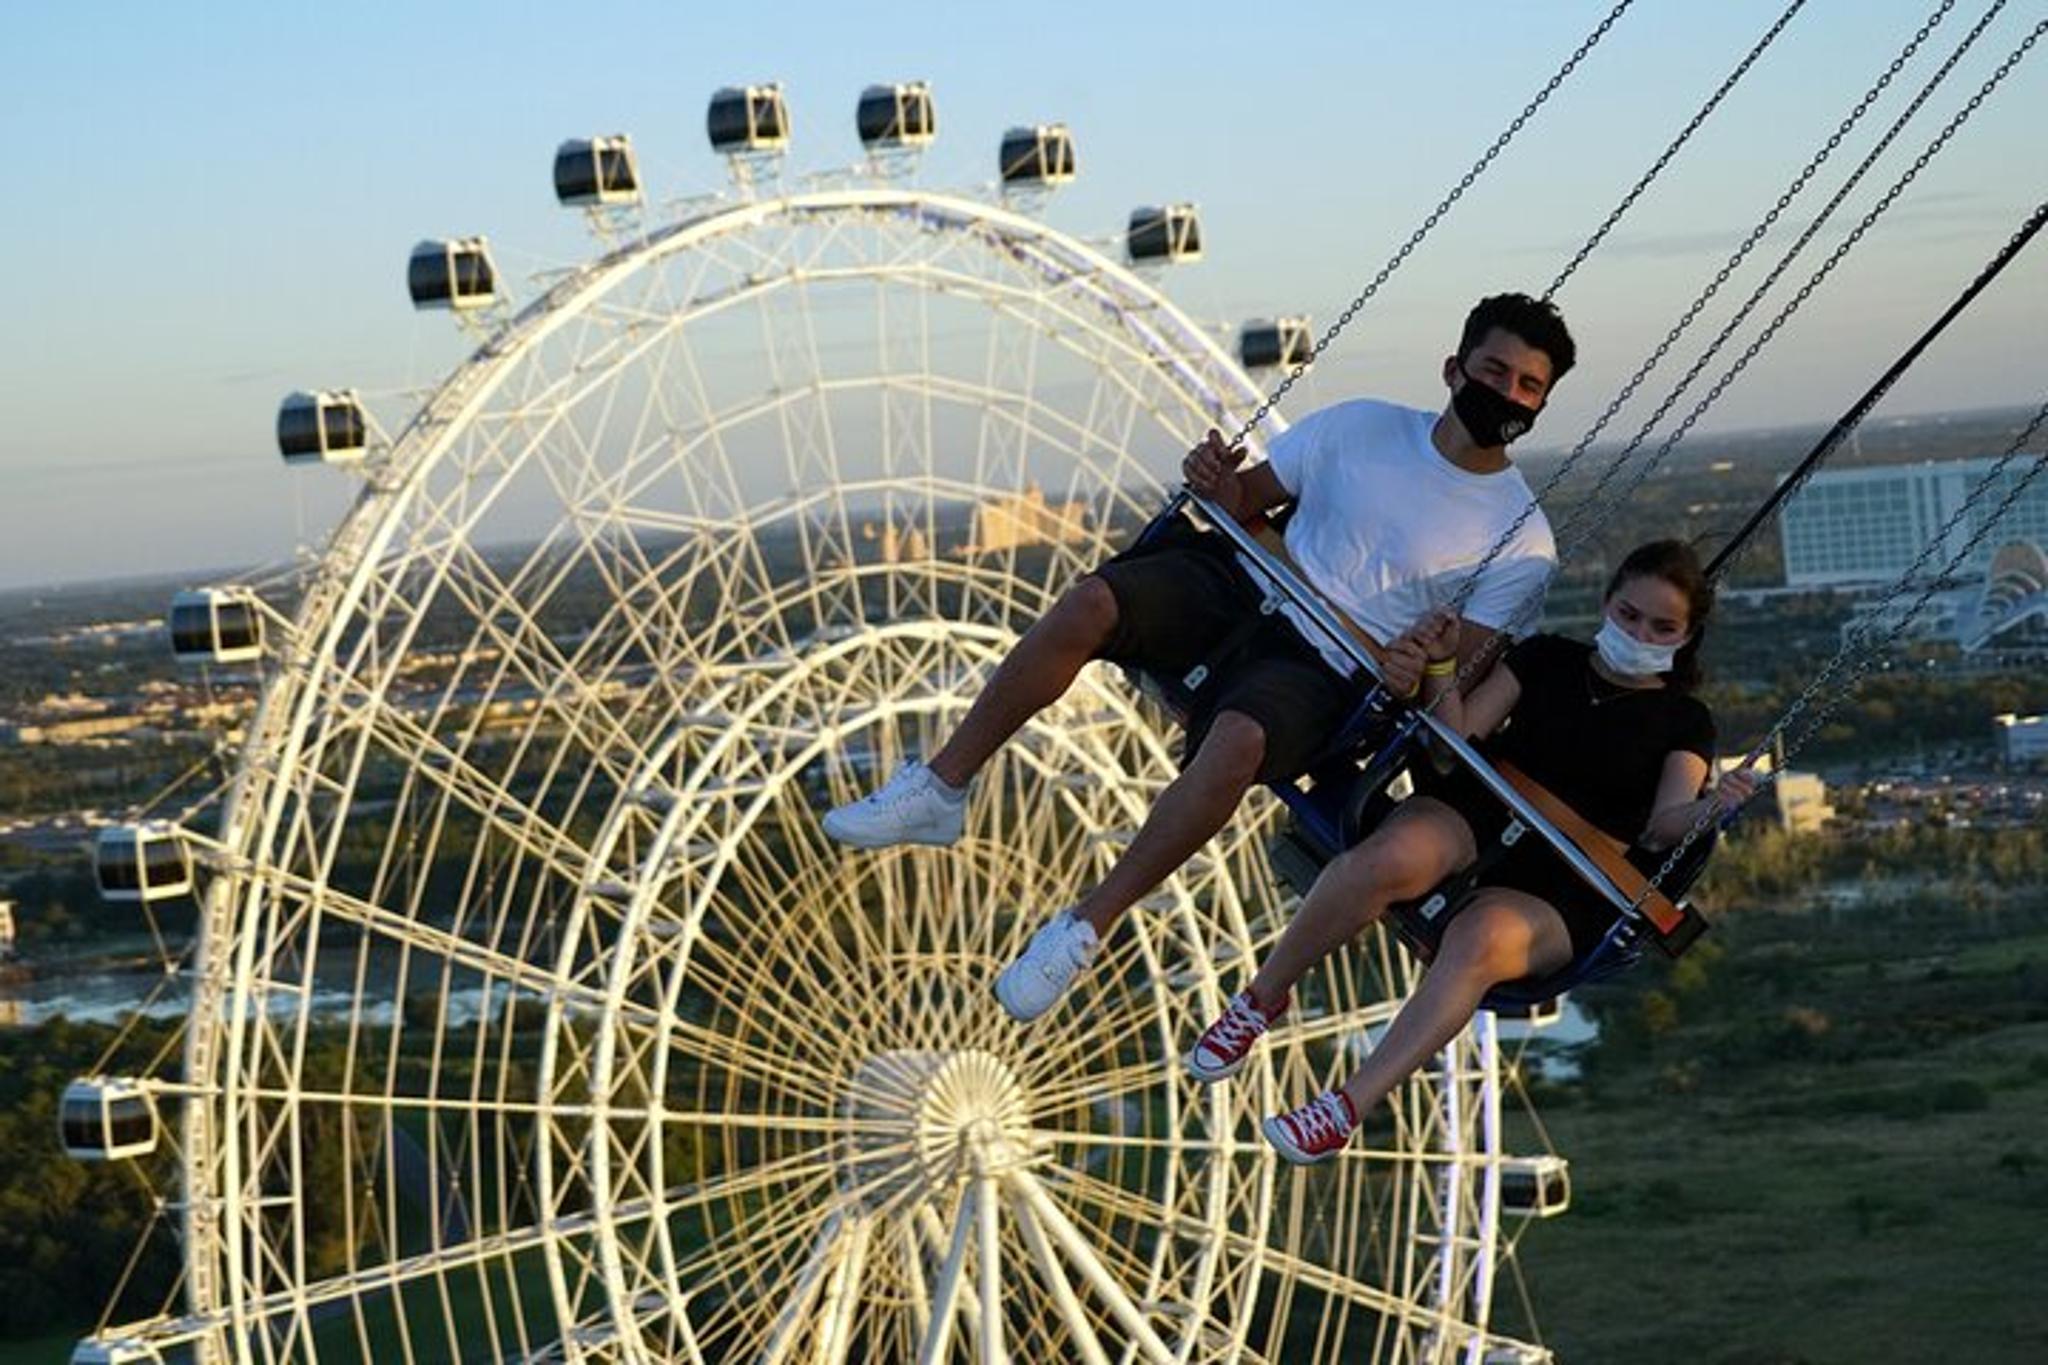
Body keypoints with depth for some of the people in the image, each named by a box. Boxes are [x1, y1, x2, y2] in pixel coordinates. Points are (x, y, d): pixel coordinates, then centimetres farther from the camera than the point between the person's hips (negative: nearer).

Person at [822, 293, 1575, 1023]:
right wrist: (1220, 488, -10)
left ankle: (1086, 926, -25)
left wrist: (1412, 675, -24)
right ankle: (940, 788, -15)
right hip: (1246, 594, 3)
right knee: (1091, 602, -25)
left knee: (1239, 740, -37)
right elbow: (1252, 498, 13)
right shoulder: (1363, 427, 8)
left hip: (1323, 672, -3)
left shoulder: (1522, 543, 0)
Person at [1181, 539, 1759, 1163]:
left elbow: (1664, 826, -4)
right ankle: (1261, 998, -15)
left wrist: (1709, 807, -26)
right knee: (1390, 859, -35)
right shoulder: (1548, 659, 18)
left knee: (1482, 936, -38)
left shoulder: (1684, 721, 12)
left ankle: (1345, 1110, -39)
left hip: (1566, 884, -2)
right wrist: (1440, 667, -6)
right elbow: (1461, 737, 11)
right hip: (1479, 815, 2)